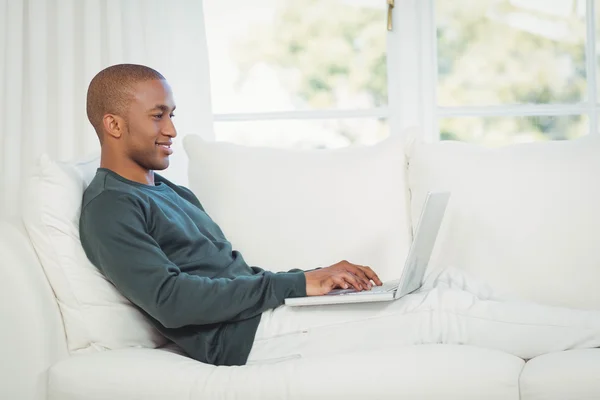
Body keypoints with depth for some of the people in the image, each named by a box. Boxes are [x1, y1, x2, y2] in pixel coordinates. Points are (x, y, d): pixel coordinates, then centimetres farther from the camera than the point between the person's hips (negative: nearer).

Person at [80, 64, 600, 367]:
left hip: (261, 312, 9)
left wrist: (319, 276, 4)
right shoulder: (108, 208, -8)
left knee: (448, 282, -1)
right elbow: (171, 300, -20)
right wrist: (298, 284, -17)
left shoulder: (172, 193, 22)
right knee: (443, 313, -12)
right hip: (243, 337, -9)